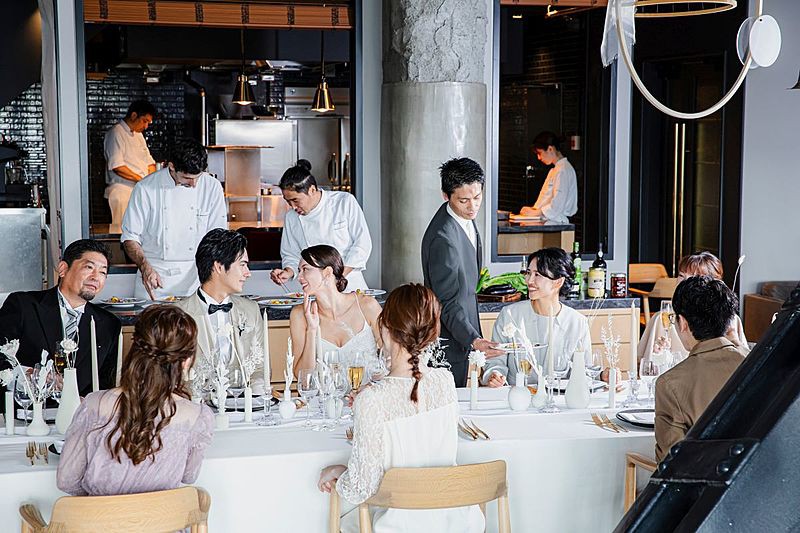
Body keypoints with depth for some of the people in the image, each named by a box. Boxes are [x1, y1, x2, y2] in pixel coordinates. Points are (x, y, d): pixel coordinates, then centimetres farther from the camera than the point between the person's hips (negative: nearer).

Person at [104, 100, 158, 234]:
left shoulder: (138, 135, 20)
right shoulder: (116, 133, -7)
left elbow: (149, 162, 22)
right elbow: (117, 166, -16)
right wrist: (141, 179, -16)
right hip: (122, 191, -8)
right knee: (121, 229, -11)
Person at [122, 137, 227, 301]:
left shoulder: (212, 187, 0)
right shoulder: (146, 188, -5)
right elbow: (130, 237, 1)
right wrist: (145, 267, -15)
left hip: (195, 275, 1)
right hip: (155, 274, -1)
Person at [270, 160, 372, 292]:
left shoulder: (345, 202, -3)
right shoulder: (291, 217, 7)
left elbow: (363, 243, -4)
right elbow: (291, 255, 17)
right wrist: (288, 272, -5)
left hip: (350, 285, -2)